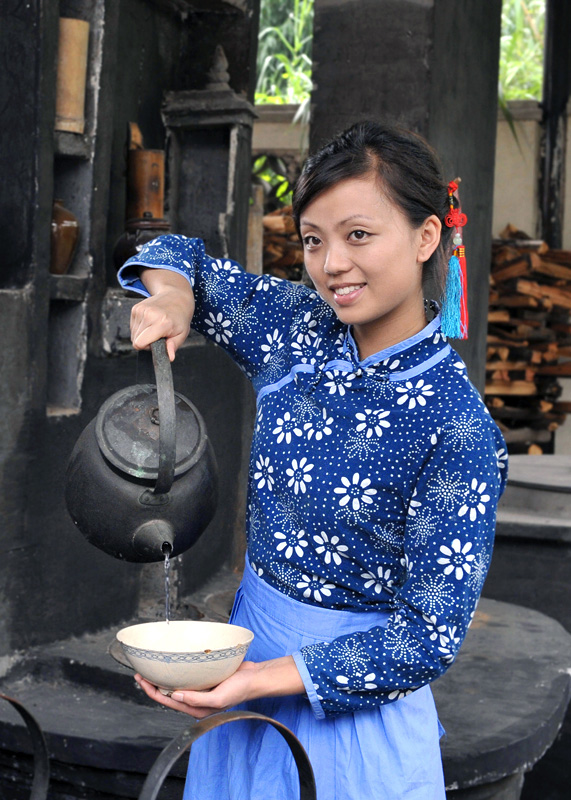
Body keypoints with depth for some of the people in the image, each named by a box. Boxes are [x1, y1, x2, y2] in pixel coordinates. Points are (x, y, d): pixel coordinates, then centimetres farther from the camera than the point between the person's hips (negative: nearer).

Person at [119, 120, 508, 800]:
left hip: (351, 707, -5)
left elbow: (430, 636, -19)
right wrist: (173, 297, -15)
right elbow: (182, 257, 9)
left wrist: (261, 678, -26)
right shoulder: (297, 326, -7)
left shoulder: (456, 426, -22)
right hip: (243, 637, 5)